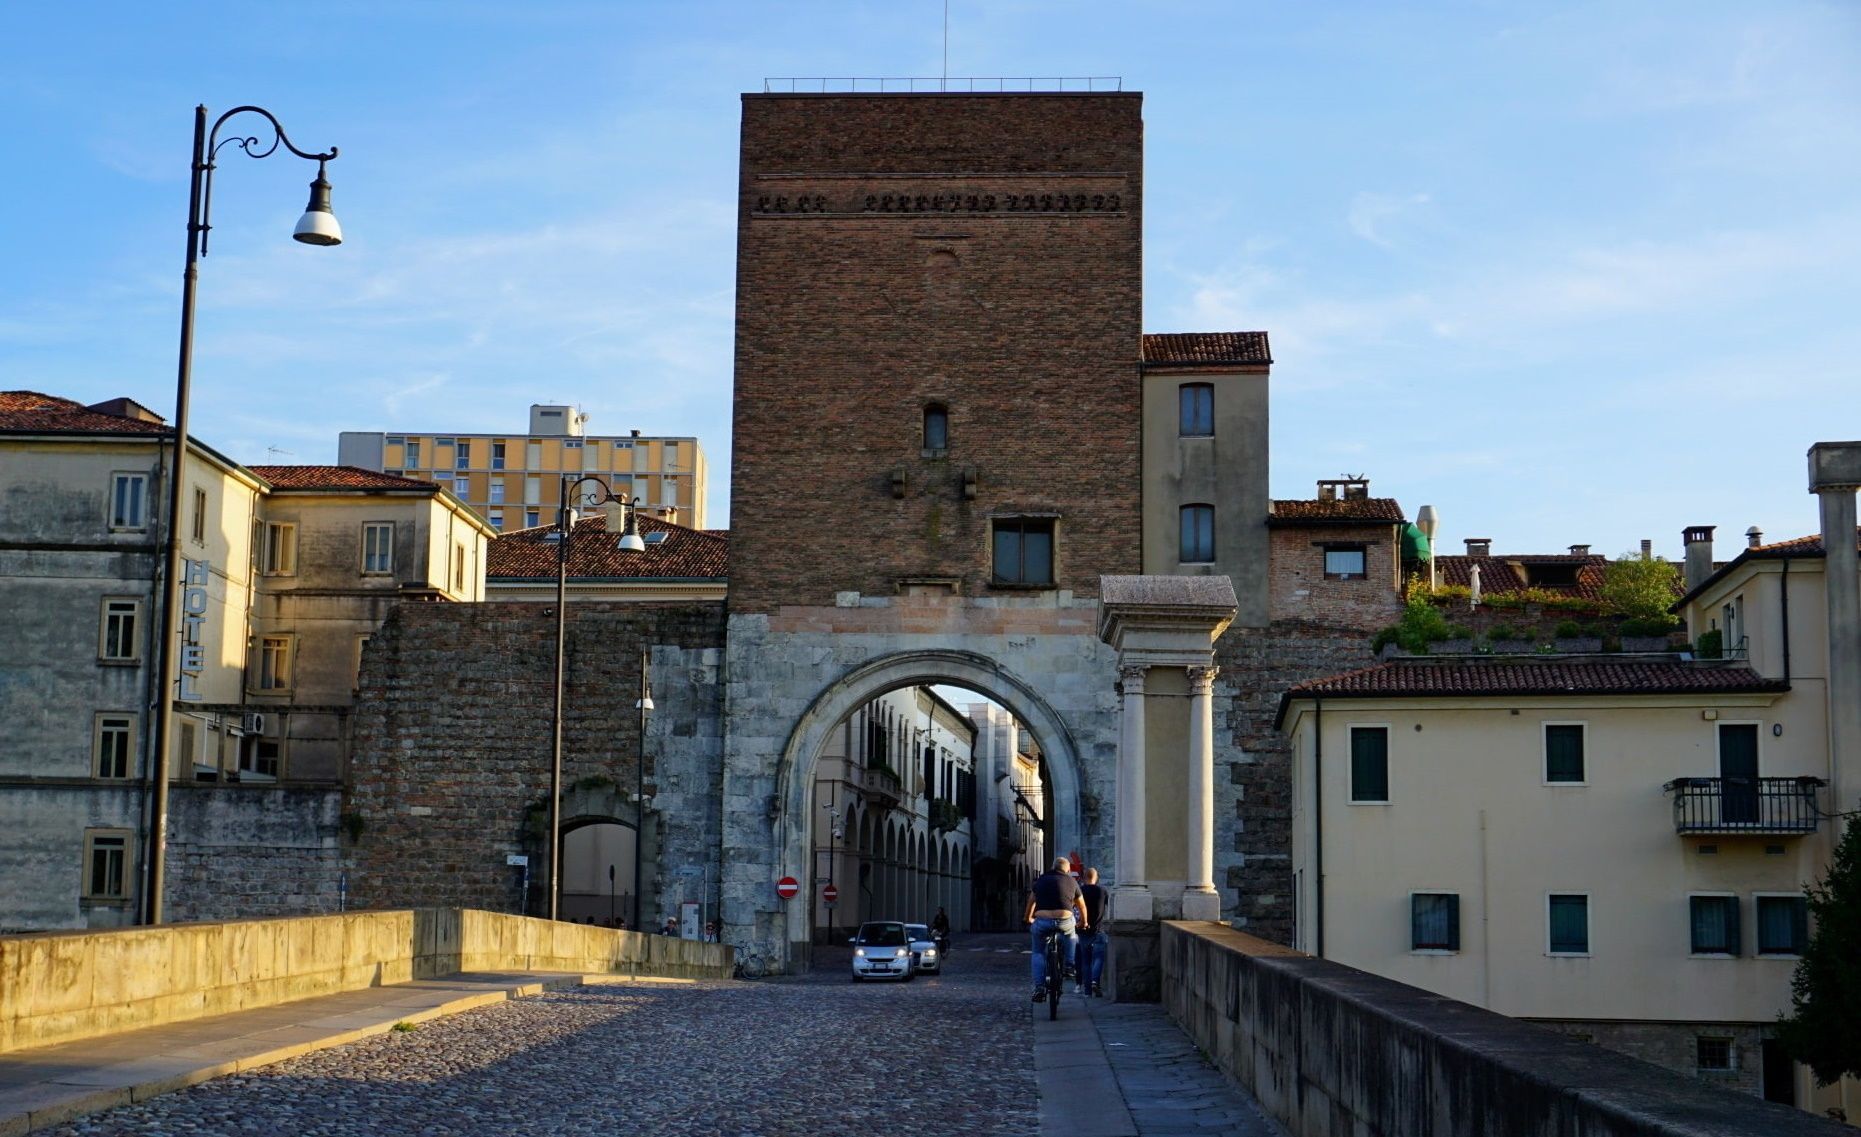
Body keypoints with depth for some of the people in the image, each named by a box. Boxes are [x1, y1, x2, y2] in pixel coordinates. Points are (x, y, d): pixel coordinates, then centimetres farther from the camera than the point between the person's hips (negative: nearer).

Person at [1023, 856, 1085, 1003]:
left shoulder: (1041, 880, 19)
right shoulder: (1071, 881, 15)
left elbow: (1031, 901, 33)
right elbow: (1082, 905, 27)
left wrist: (1028, 918, 51)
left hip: (1042, 921, 0)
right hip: (1064, 922, 0)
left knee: (1038, 953, 20)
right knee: (1070, 930, 35)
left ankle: (1039, 988, 7)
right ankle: (1069, 964, 30)